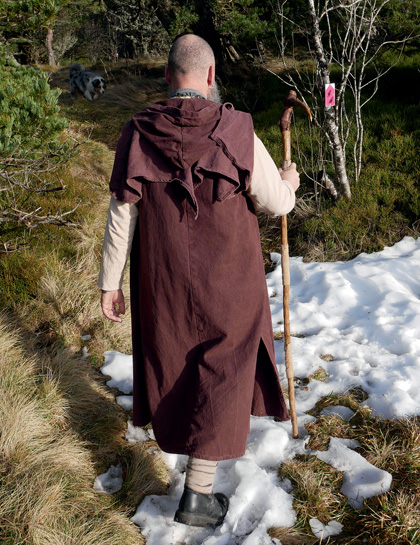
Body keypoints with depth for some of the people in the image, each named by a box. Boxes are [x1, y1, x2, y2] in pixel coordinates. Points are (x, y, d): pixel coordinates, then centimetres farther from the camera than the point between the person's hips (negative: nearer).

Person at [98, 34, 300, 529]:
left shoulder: (137, 135, -9)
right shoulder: (236, 132, -17)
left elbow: (121, 216, -7)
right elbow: (275, 204, -8)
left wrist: (109, 283, 3)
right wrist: (289, 183, 15)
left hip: (163, 279, 3)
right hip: (228, 282, -3)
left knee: (172, 353, 27)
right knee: (222, 372, 9)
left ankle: (174, 427, 54)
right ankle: (197, 493, 12)